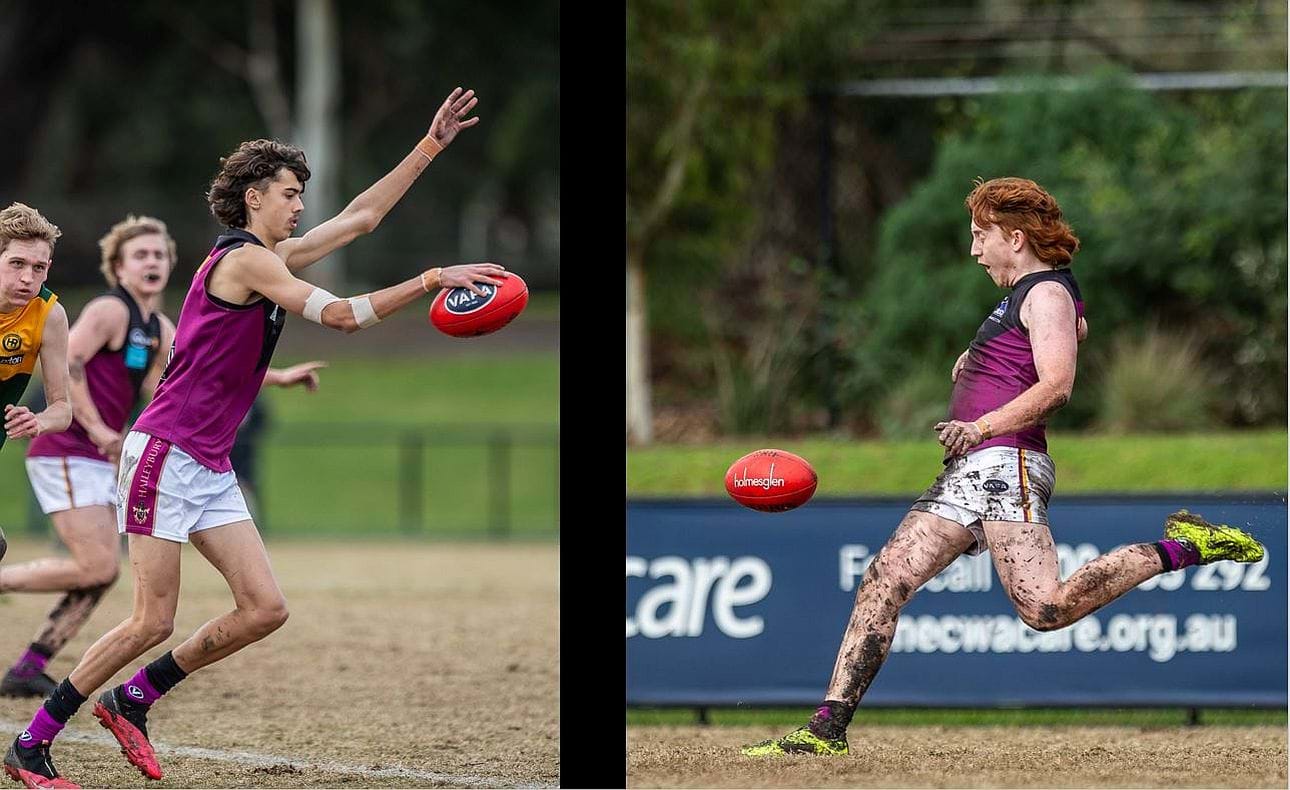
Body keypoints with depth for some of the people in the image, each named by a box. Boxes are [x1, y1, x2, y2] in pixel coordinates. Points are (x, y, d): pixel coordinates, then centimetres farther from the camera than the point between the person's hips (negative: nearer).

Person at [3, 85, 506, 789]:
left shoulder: (274, 258, 16)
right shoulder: (245, 259, -12)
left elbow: (362, 215, 23)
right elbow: (341, 315, -20)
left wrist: (433, 144, 22)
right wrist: (430, 280, -20)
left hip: (211, 468, 9)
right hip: (165, 454, -9)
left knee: (264, 609, -2)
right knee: (153, 621, -11)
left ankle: (132, 699, 12)